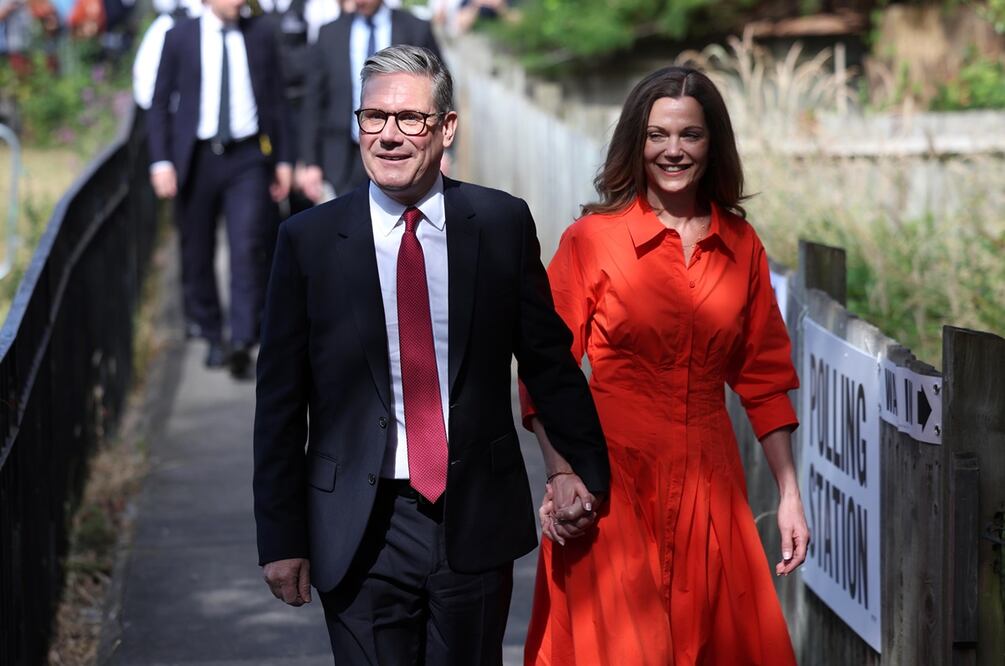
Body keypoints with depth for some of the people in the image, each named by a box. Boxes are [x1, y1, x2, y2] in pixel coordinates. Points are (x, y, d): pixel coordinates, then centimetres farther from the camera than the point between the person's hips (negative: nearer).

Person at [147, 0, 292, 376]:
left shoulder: (260, 36, 8)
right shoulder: (179, 38, 3)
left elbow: (275, 100, 12)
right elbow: (160, 103, 5)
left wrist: (283, 159, 8)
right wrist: (161, 161, -5)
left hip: (248, 159, 0)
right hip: (197, 157, 0)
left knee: (248, 247, -14)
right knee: (197, 253, 6)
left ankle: (242, 341, -17)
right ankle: (212, 337, 21)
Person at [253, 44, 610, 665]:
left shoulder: (503, 223, 0)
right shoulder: (309, 239, -2)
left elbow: (547, 356, 9)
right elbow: (281, 400, 1)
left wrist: (587, 466, 13)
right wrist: (281, 538, 0)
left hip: (476, 519, 1)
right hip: (360, 533, -1)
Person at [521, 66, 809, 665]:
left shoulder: (741, 247, 8)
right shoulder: (592, 240, -3)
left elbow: (763, 378, 11)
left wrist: (790, 493, 6)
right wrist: (562, 476, -18)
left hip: (710, 485, 4)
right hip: (612, 484, -3)